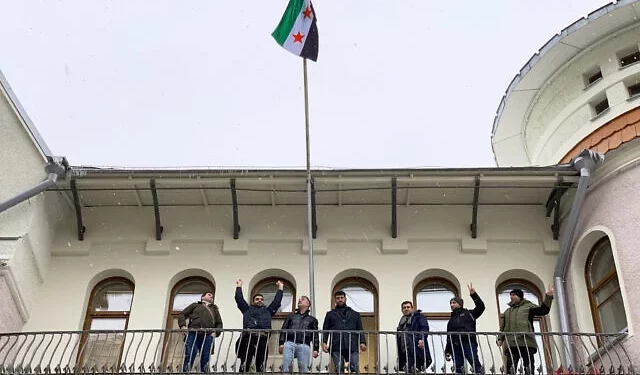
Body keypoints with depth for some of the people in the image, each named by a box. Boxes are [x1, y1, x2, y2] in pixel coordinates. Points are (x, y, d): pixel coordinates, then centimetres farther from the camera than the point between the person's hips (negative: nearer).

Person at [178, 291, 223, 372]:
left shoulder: (214, 309, 34)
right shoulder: (195, 305, 28)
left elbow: (219, 323, 24)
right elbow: (182, 315, 18)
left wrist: (216, 332, 3)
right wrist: (183, 326, -2)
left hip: (208, 337, 2)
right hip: (193, 334, -2)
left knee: (205, 362, -7)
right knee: (188, 359, -15)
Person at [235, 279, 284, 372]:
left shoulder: (267, 311, 28)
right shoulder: (247, 309, 25)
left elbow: (277, 301, 27)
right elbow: (239, 299, 22)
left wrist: (280, 288, 31)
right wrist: (239, 286, 29)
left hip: (262, 338, 1)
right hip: (248, 337, -1)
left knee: (261, 366, -2)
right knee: (244, 364, -6)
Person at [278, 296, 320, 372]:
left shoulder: (312, 320, 24)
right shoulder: (291, 316, 26)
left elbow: (315, 335, 16)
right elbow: (283, 330, 16)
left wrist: (315, 349, 3)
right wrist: (281, 343, 2)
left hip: (304, 345, 0)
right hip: (289, 343, 1)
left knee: (304, 368, -9)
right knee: (286, 366, -14)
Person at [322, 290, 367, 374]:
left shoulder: (355, 314, 24)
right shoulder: (330, 314, 22)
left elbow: (360, 330, 16)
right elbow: (325, 330, 13)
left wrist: (362, 342, 0)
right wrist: (324, 342, -3)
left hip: (352, 346, 0)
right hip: (336, 347, 0)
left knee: (355, 369, -11)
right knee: (339, 370, -5)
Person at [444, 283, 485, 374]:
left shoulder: (469, 313, 15)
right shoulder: (451, 320, 26)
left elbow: (481, 307, -1)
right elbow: (448, 338, 23)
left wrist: (473, 295, -10)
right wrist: (447, 351, 15)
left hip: (469, 343, -4)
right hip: (455, 346, 4)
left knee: (476, 365, -15)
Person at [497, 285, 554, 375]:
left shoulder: (528, 306, 15)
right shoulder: (507, 311, 26)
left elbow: (543, 310, 3)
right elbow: (502, 328, 23)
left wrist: (548, 297, -6)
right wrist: (500, 339, 8)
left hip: (527, 342, -3)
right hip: (511, 344, 3)